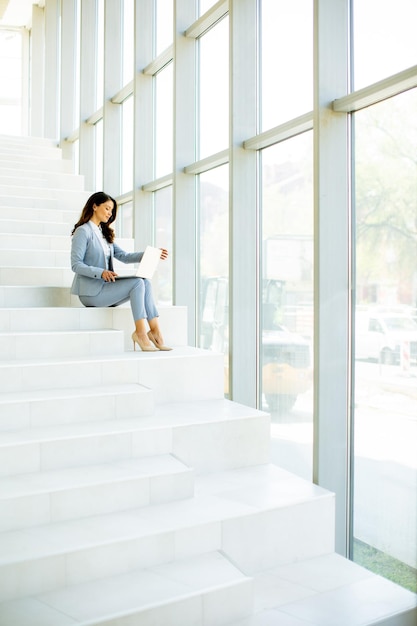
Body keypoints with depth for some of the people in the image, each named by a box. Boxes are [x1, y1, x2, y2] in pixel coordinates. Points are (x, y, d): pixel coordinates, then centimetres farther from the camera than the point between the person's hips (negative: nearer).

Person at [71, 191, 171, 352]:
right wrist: (101, 272, -26)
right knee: (137, 283, -23)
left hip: (106, 286, 7)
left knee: (145, 282, -16)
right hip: (91, 290, -7)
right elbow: (76, 265, -12)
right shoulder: (83, 231, -5)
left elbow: (123, 256, 12)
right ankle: (140, 331, -23)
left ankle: (155, 331, -23)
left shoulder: (104, 233, 21)